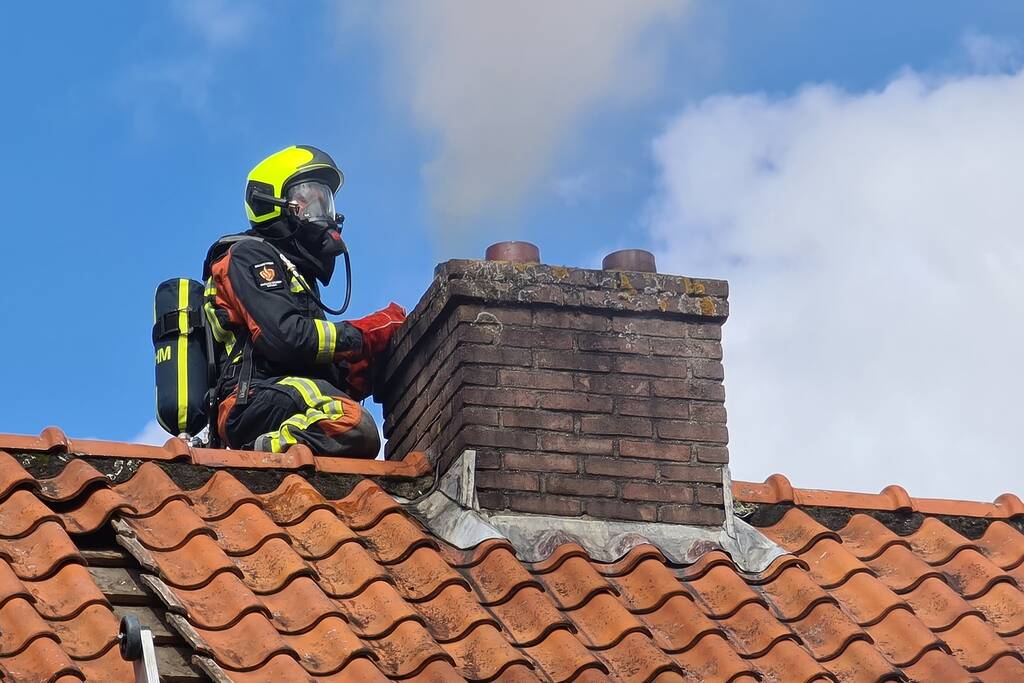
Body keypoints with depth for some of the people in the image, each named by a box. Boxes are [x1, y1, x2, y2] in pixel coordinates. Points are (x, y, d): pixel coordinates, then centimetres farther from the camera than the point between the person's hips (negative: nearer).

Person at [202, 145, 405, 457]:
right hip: (254, 399, -9)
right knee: (355, 427, -38)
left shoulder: (295, 272, 36)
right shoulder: (249, 256, 8)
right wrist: (367, 333, -1)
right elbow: (284, 337, -10)